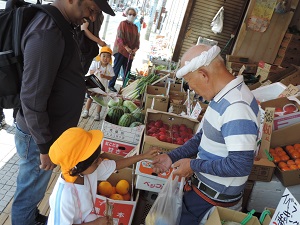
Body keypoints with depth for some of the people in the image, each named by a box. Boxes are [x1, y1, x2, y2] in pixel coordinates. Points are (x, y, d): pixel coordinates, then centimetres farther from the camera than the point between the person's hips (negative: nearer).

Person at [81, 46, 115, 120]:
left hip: (102, 86, 0)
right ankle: (86, 111, 26)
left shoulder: (109, 67, -10)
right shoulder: (95, 63, -10)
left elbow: (111, 77, -9)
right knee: (90, 97, 11)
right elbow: (90, 72, -11)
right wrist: (94, 72, -32)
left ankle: (98, 114, 19)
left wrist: (104, 76, -25)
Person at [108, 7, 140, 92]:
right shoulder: (123, 24, -1)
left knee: (127, 71, 6)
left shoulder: (135, 27, 16)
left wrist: (135, 48, -6)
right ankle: (111, 85, 5)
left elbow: (137, 39, 13)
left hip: (130, 52, 5)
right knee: (116, 68, -3)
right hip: (121, 50, -5)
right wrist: (126, 48, -20)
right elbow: (120, 37, -11)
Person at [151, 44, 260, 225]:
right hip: (204, 186, 8)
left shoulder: (236, 107, -29)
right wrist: (172, 157, 4)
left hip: (215, 198, -8)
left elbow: (241, 165, -31)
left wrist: (194, 165, -21)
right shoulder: (222, 97, 2)